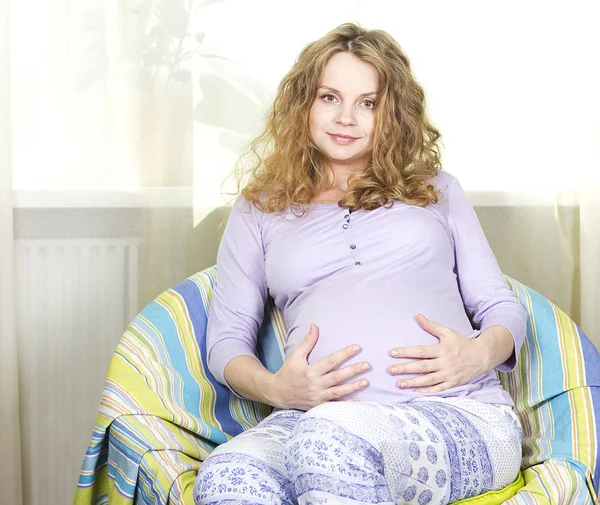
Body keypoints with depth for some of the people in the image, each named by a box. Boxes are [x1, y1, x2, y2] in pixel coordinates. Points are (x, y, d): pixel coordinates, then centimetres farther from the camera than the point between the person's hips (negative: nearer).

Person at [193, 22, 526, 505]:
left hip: (460, 412, 0)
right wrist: (275, 388, -6)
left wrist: (481, 353, -5)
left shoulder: (434, 188, 23)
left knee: (328, 442, -37)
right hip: (318, 419, 1)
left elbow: (502, 305, 20)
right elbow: (226, 339, 17)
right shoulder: (258, 211, 22)